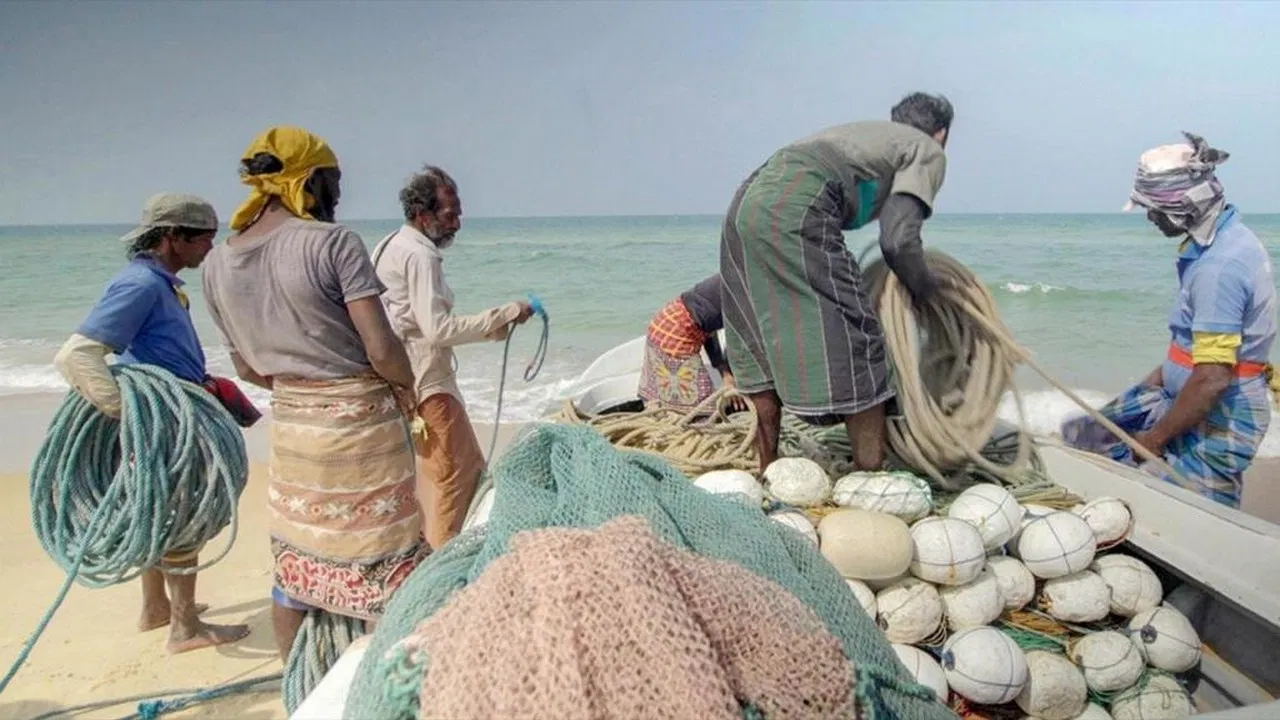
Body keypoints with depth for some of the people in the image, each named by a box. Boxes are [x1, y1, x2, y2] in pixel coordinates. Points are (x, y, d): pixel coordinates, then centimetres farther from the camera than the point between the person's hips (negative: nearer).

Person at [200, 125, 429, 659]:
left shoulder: (217, 265, 3)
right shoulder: (332, 241, -16)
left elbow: (247, 368, 11)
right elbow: (382, 351, -20)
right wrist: (410, 383, 0)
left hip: (290, 425, 6)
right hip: (360, 422, -6)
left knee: (294, 566, 18)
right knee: (383, 568, 7)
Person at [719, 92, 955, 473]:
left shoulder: (867, 132, 35)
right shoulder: (928, 150, 15)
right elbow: (898, 241, -1)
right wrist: (927, 293, 17)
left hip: (746, 198, 9)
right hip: (793, 210, -8)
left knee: (765, 338, 17)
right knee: (854, 342, -1)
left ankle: (768, 470, 27)